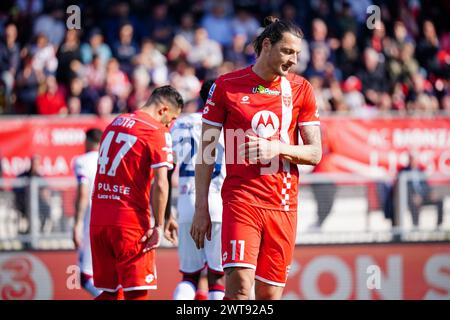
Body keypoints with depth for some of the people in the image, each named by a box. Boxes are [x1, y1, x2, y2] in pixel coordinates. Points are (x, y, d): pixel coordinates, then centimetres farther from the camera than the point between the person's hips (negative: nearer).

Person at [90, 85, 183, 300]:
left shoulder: (115, 123, 16)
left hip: (98, 218, 7)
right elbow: (160, 184, -17)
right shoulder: (157, 132, -7)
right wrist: (159, 225, -9)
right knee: (137, 293, -3)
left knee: (109, 292, 13)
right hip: (130, 222, -7)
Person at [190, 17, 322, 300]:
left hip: (284, 203, 3)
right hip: (241, 199, -3)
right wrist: (201, 208, 0)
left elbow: (315, 153, 7)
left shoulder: (301, 90, 8)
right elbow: (206, 151, 5)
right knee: (240, 284, -20)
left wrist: (277, 148, -13)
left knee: (270, 292, 3)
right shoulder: (226, 86, 2)